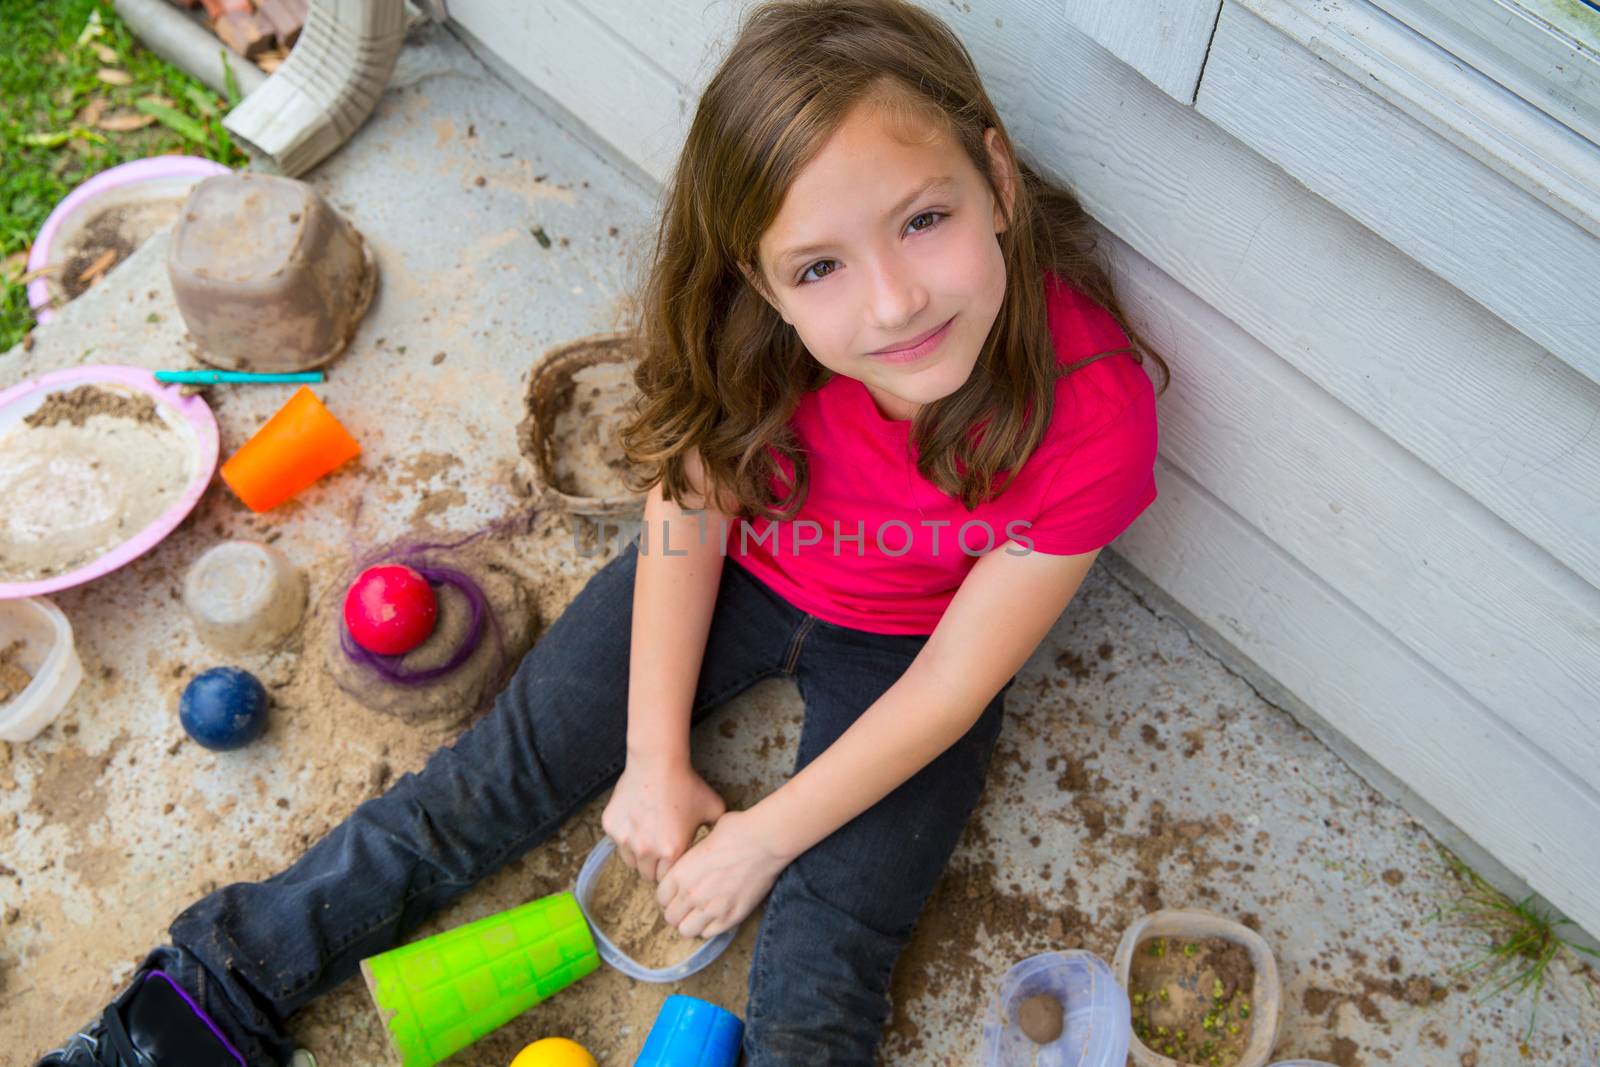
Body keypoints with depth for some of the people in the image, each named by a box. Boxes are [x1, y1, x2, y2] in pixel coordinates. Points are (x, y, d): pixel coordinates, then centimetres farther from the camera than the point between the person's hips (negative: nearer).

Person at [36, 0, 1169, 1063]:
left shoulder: (1092, 413, -34)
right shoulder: (748, 332, -29)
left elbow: (953, 685, -23)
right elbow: (687, 521, -12)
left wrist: (759, 839, -14)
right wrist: (657, 763, -6)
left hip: (904, 648, -1)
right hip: (742, 566, 2)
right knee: (494, 780, 3)